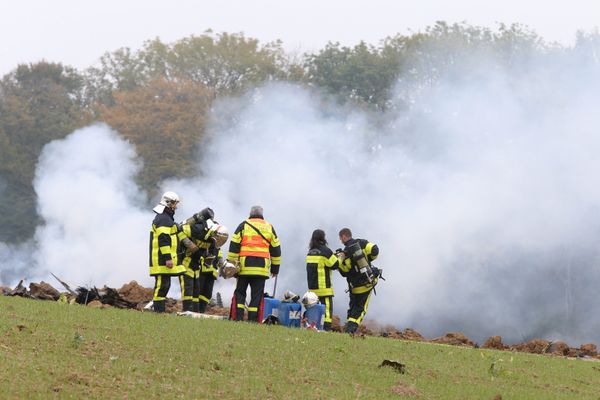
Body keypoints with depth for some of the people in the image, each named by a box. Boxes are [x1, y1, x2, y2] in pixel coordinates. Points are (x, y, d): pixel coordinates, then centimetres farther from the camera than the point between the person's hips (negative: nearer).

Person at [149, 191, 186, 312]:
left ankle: (161, 310, 14)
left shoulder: (166, 218, 22)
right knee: (162, 284, -10)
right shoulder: (163, 219, -13)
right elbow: (163, 240, -20)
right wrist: (168, 258, -23)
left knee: (164, 284, 12)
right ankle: (159, 310, -11)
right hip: (163, 260, -11)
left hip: (164, 260, 11)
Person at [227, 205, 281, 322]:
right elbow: (276, 249, 16)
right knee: (257, 295, 2)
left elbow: (234, 246, 0)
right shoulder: (269, 228, 13)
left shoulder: (244, 226, 6)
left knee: (240, 292, 6)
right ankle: (254, 320, -4)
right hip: (262, 267, 1)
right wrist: (275, 268, 22)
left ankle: (237, 318, -3)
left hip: (245, 265, -1)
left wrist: (231, 262, 2)